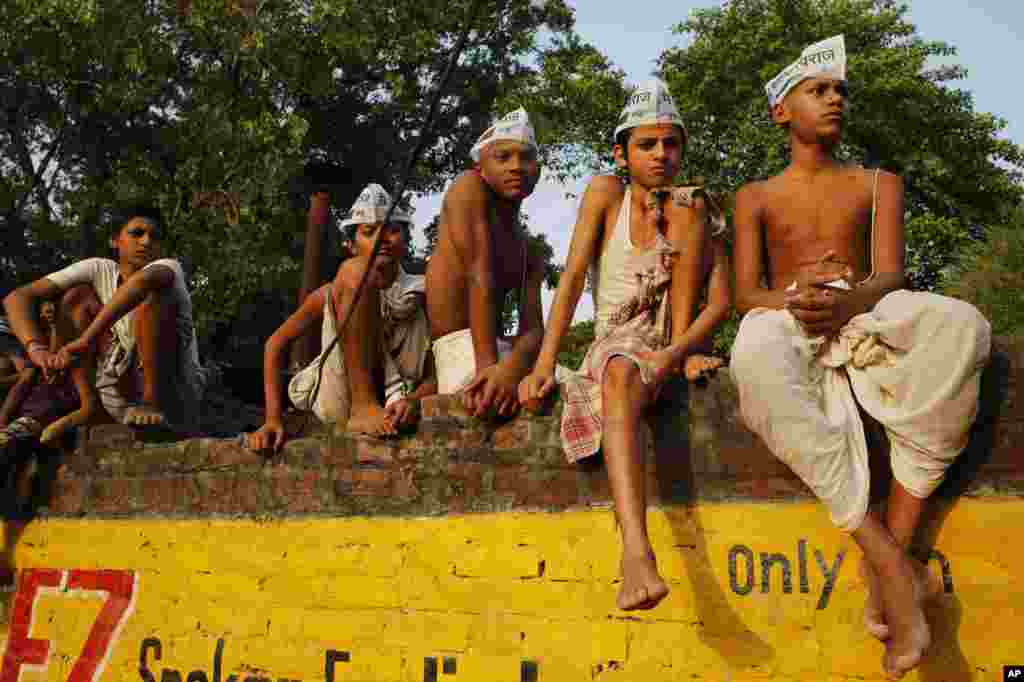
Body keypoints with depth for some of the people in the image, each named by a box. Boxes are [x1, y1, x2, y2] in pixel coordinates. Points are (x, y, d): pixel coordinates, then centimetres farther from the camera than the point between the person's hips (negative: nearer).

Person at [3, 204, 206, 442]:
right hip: (125, 391, 5)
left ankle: (152, 401, -22)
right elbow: (17, 297, -9)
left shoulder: (170, 267, -9)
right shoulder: (100, 270, 2)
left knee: (152, 292, -22)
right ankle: (91, 405, -11)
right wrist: (36, 349, -28)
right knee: (77, 295, -2)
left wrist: (85, 340, -43)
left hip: (177, 395, -4)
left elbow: (145, 279, -37)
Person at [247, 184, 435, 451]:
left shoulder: (422, 294, 7)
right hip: (340, 405, -1)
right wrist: (273, 419, -1)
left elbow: (436, 375, -1)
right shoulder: (332, 292, 6)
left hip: (392, 406, 2)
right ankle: (362, 406, -25)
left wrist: (413, 401, -25)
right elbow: (276, 344, 10)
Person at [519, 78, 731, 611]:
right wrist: (544, 363, -16)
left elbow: (722, 299, -4)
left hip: (672, 348, 1)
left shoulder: (691, 209, 8)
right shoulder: (605, 193, 6)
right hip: (614, 346, -1)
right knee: (621, 375, -41)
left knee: (686, 213, -16)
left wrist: (680, 348, -23)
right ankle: (636, 551, -58)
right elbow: (573, 277, -6)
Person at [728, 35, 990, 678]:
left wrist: (848, 300, -23)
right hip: (786, 321, -1)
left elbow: (890, 273, 3)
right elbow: (746, 293, 6)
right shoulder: (757, 197, 19)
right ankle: (885, 555, -41)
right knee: (757, 359, -42)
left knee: (961, 326, -35)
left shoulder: (879, 184, 21)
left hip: (865, 316, 2)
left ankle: (894, 541, -33)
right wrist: (791, 300, -20)